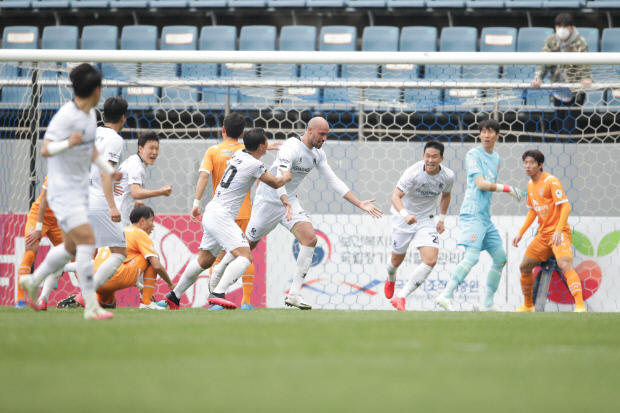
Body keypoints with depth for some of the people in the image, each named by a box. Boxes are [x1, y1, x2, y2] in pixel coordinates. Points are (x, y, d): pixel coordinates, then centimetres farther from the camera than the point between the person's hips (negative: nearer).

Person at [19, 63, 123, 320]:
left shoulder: (90, 113, 9)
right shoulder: (65, 117, -20)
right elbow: (45, 150, -27)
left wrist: (109, 170, 14)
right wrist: (68, 143, -44)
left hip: (79, 190, 9)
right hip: (63, 190, -9)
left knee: (71, 247, 16)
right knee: (87, 241, -17)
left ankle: (32, 282, 36)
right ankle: (91, 307, -15)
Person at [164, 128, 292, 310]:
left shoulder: (239, 154, 10)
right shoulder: (254, 164, -15)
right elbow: (276, 183, -1)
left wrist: (267, 148, 53)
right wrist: (286, 177, 21)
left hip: (211, 214, 9)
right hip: (221, 217, -9)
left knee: (204, 261, 21)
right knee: (245, 256, -17)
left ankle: (174, 296, 30)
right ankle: (218, 294, -31)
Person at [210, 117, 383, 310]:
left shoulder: (318, 154, 0)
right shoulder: (291, 148, -25)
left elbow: (334, 182, 5)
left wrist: (360, 204, -1)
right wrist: (286, 203, -56)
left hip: (290, 201, 6)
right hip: (269, 199, -6)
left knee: (310, 239, -14)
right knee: (248, 243, 6)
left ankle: (294, 294, -11)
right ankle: (218, 271, 34)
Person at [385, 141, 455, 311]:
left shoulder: (448, 176, -11)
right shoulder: (413, 172, -25)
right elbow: (395, 196, -33)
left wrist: (441, 219, 10)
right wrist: (405, 214, -51)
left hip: (426, 221, 3)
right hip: (403, 218, -3)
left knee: (431, 261, -18)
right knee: (397, 260, 11)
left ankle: (401, 297, -10)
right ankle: (391, 278, 51)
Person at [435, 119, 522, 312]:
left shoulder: (496, 158, 18)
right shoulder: (473, 155, -6)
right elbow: (481, 184, -14)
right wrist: (507, 189, -12)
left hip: (485, 216, 9)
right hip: (472, 213, -9)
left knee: (500, 258, 11)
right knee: (472, 256, -21)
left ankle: (488, 303, 17)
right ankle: (446, 296, -26)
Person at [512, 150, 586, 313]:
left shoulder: (551, 181, -13)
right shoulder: (530, 185, 10)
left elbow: (565, 206, -19)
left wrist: (559, 231, -29)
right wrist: (521, 233, 19)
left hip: (559, 233, -8)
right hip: (543, 234, 8)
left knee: (565, 265, -28)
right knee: (524, 267, 11)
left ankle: (580, 306, -36)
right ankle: (528, 305, 29)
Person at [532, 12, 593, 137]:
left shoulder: (580, 42, -10)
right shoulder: (550, 41, 0)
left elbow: (585, 63, -19)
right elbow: (543, 62, -4)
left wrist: (587, 78, -40)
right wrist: (537, 78, -22)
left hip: (575, 93, -4)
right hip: (558, 94, 4)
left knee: (569, 128, -10)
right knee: (558, 128, 10)